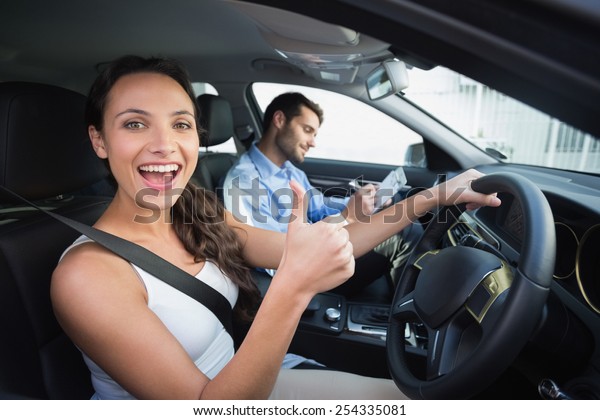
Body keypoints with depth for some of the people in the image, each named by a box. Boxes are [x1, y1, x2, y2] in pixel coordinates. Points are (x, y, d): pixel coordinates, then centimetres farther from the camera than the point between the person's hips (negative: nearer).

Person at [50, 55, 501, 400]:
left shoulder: (201, 218, -8)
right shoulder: (86, 274, -26)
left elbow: (321, 251, -10)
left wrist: (435, 196, -11)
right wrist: (293, 288, -44)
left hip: (235, 381, 5)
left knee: (403, 391, 5)